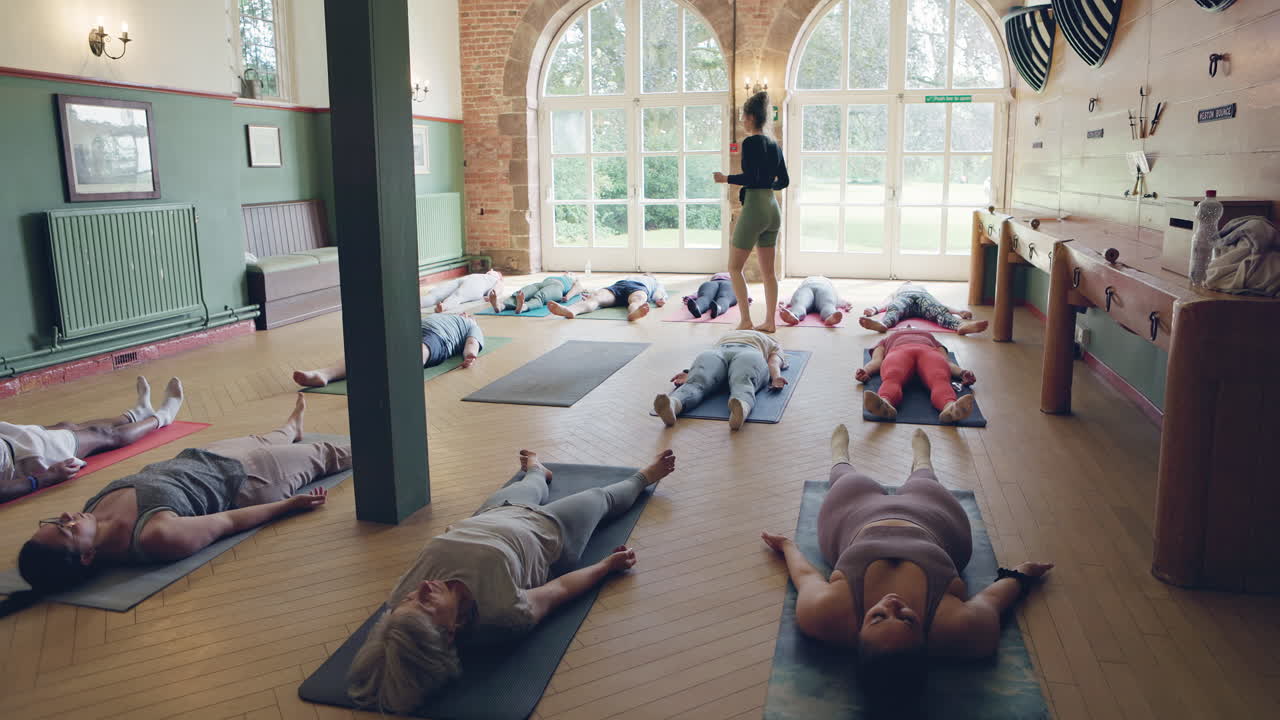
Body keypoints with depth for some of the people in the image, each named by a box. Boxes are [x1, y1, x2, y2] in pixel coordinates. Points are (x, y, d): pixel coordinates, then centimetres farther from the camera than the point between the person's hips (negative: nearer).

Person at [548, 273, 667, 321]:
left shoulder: (655, 281, 42)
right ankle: (569, 310, -63)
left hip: (639, 288, -1)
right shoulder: (629, 276, 47)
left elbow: (660, 292, 18)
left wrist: (660, 299, -7)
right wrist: (592, 295, 9)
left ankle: (633, 313, -77)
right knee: (597, 297, -32)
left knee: (638, 299, -40)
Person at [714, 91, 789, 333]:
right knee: (768, 270, 11)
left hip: (754, 208, -8)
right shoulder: (774, 144, 12)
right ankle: (770, 321, 13)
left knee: (735, 267, 2)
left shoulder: (750, 142, -12)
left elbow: (750, 177, -20)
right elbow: (784, 181, 15)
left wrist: (726, 178, -6)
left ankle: (746, 321, -2)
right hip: (773, 208, 8)